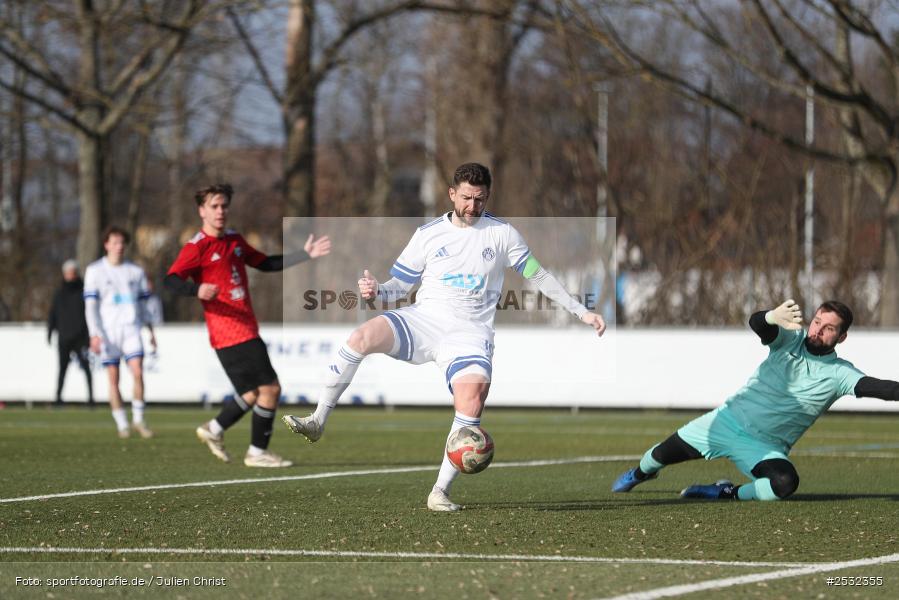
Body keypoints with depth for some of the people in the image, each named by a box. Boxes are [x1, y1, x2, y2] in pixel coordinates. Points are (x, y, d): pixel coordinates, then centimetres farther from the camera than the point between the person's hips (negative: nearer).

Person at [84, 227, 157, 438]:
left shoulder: (135, 272, 11)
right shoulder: (95, 271, 3)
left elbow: (142, 304, 20)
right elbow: (90, 306, -1)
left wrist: (151, 331, 17)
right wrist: (94, 334, -11)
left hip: (131, 329, 1)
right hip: (107, 331, -1)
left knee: (137, 373, -14)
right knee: (113, 379, -1)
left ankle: (138, 420, -3)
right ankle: (122, 424, 7)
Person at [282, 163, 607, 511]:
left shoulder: (501, 234, 8)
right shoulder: (429, 233, 9)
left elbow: (538, 275, 16)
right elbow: (400, 286, 13)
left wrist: (581, 312, 14)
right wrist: (375, 290, -10)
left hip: (470, 332, -1)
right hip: (424, 319, 1)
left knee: (473, 395, -28)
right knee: (363, 336, -28)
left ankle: (441, 491, -18)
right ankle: (318, 421, -18)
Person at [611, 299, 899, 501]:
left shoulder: (839, 374, -11)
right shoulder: (791, 338, -8)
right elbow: (756, 323, -28)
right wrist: (773, 317, -52)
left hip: (765, 445, -1)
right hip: (729, 420, 1)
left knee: (786, 483, -32)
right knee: (663, 454, 5)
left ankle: (729, 494, -6)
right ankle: (640, 474, 42)